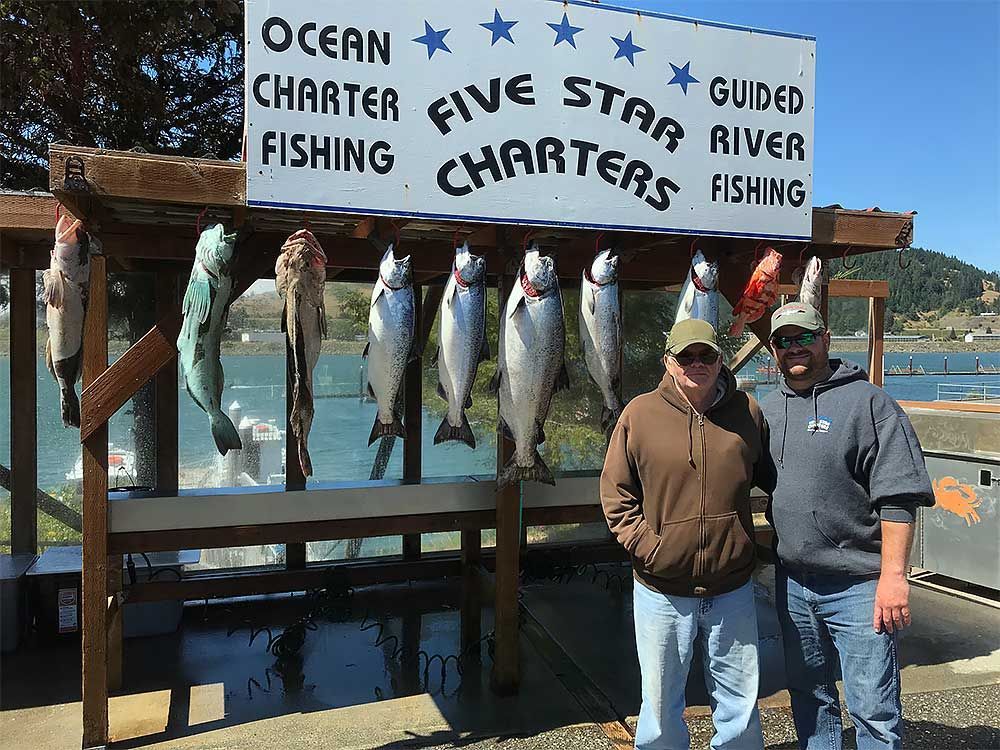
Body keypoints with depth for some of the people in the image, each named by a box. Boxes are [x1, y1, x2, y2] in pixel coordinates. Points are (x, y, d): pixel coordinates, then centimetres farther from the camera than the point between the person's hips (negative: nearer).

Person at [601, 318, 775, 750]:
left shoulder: (746, 412, 0)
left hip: (732, 590, 2)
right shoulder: (640, 413, -6)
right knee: (661, 706, 16)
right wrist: (645, 545, -13)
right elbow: (615, 493, -4)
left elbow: (771, 477, 14)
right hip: (661, 593, -1)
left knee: (740, 706, 18)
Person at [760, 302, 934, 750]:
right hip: (792, 583, 6)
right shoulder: (766, 410, 9)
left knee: (874, 711, 3)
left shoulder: (868, 402, -8)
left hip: (859, 586, -5)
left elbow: (898, 497, -13)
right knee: (808, 696, 20)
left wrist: (893, 575, -18)